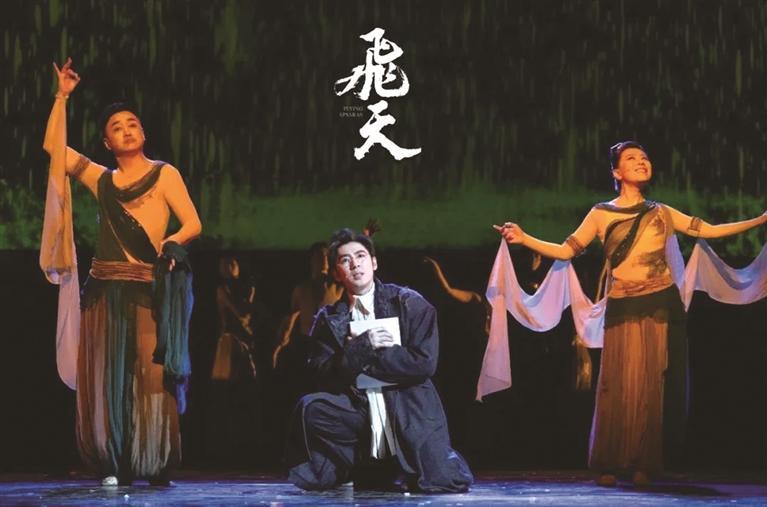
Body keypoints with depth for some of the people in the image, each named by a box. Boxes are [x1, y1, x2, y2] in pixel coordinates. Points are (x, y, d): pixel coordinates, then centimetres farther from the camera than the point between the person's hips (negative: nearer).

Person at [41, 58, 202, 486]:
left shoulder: (164, 174, 8)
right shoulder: (101, 179, 17)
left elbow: (193, 224, 1)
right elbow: (55, 147, 13)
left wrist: (170, 242, -19)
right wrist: (63, 97, 10)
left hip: (149, 290, -3)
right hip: (105, 290, 3)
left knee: (151, 377, -7)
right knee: (106, 379, -1)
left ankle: (156, 467, -1)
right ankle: (115, 468, 3)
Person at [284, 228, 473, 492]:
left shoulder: (410, 304, 0)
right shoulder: (328, 319, 7)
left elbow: (425, 362, -11)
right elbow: (322, 375, -3)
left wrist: (362, 360, -9)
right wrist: (362, 347, -17)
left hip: (407, 410, -1)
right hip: (358, 410, 2)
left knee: (444, 482, -21)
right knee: (310, 408, -28)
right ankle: (352, 466, 1)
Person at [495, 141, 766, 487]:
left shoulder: (661, 213, 13)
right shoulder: (601, 214, 8)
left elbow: (709, 231, 13)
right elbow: (566, 251, 5)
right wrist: (524, 238, -8)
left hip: (660, 304, 1)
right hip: (623, 308, -1)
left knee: (653, 384, -1)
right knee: (619, 384, -6)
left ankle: (645, 465, 4)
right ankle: (609, 465, -1)